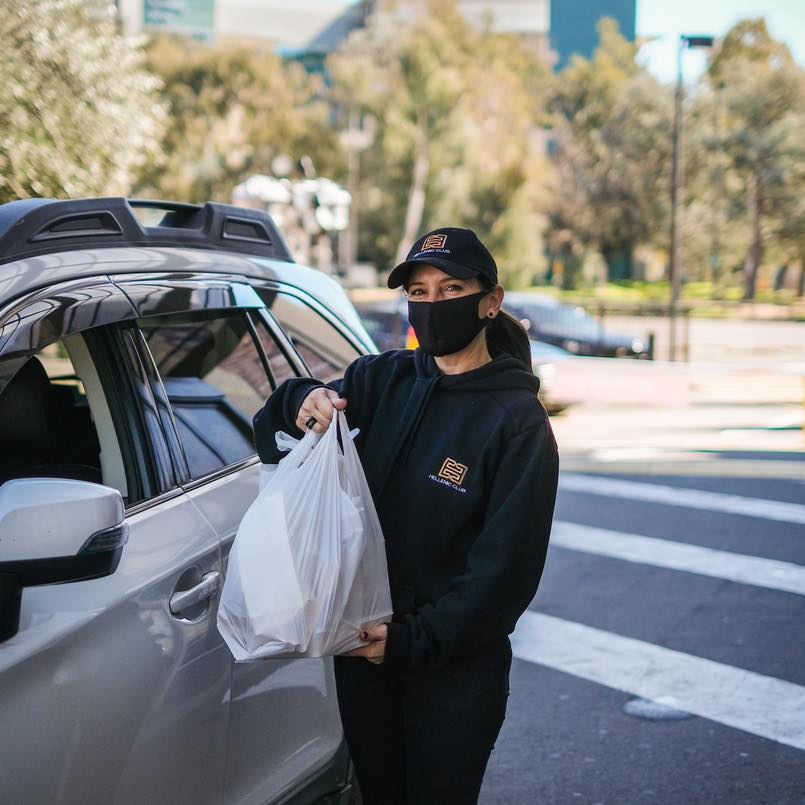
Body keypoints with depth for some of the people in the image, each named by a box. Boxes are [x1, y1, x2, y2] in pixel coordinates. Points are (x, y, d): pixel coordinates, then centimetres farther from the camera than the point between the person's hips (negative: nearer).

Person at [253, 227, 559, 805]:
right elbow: (273, 437, 7)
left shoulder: (518, 420, -11)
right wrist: (304, 402, -16)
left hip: (456, 667, -4)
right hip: (365, 649, 5)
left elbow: (507, 564, -14)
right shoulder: (382, 381, 4)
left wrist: (416, 641, -21)